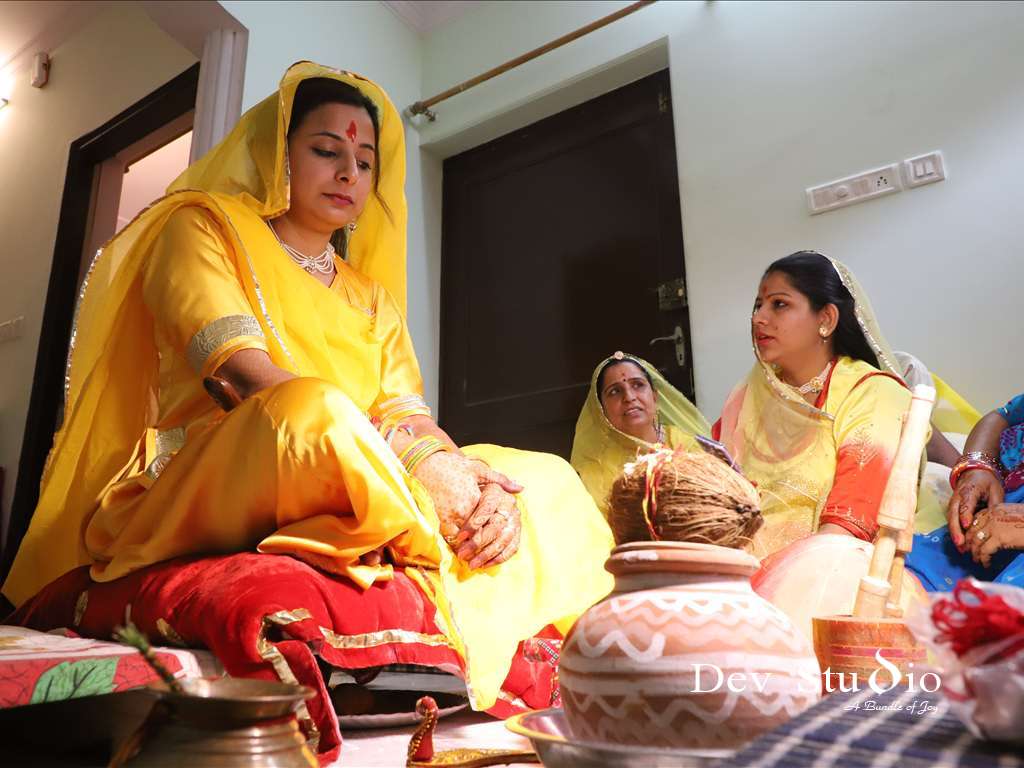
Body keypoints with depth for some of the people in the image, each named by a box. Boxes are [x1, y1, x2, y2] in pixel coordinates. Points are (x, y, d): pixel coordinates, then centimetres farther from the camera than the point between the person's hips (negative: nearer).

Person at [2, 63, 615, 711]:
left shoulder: (373, 298, 23)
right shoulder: (203, 226, 7)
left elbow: (409, 414, 6)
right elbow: (250, 376, -13)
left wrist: (475, 480, -19)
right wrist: (420, 464, -25)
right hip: (198, 490, -5)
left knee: (548, 478, -10)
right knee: (314, 411, -37)